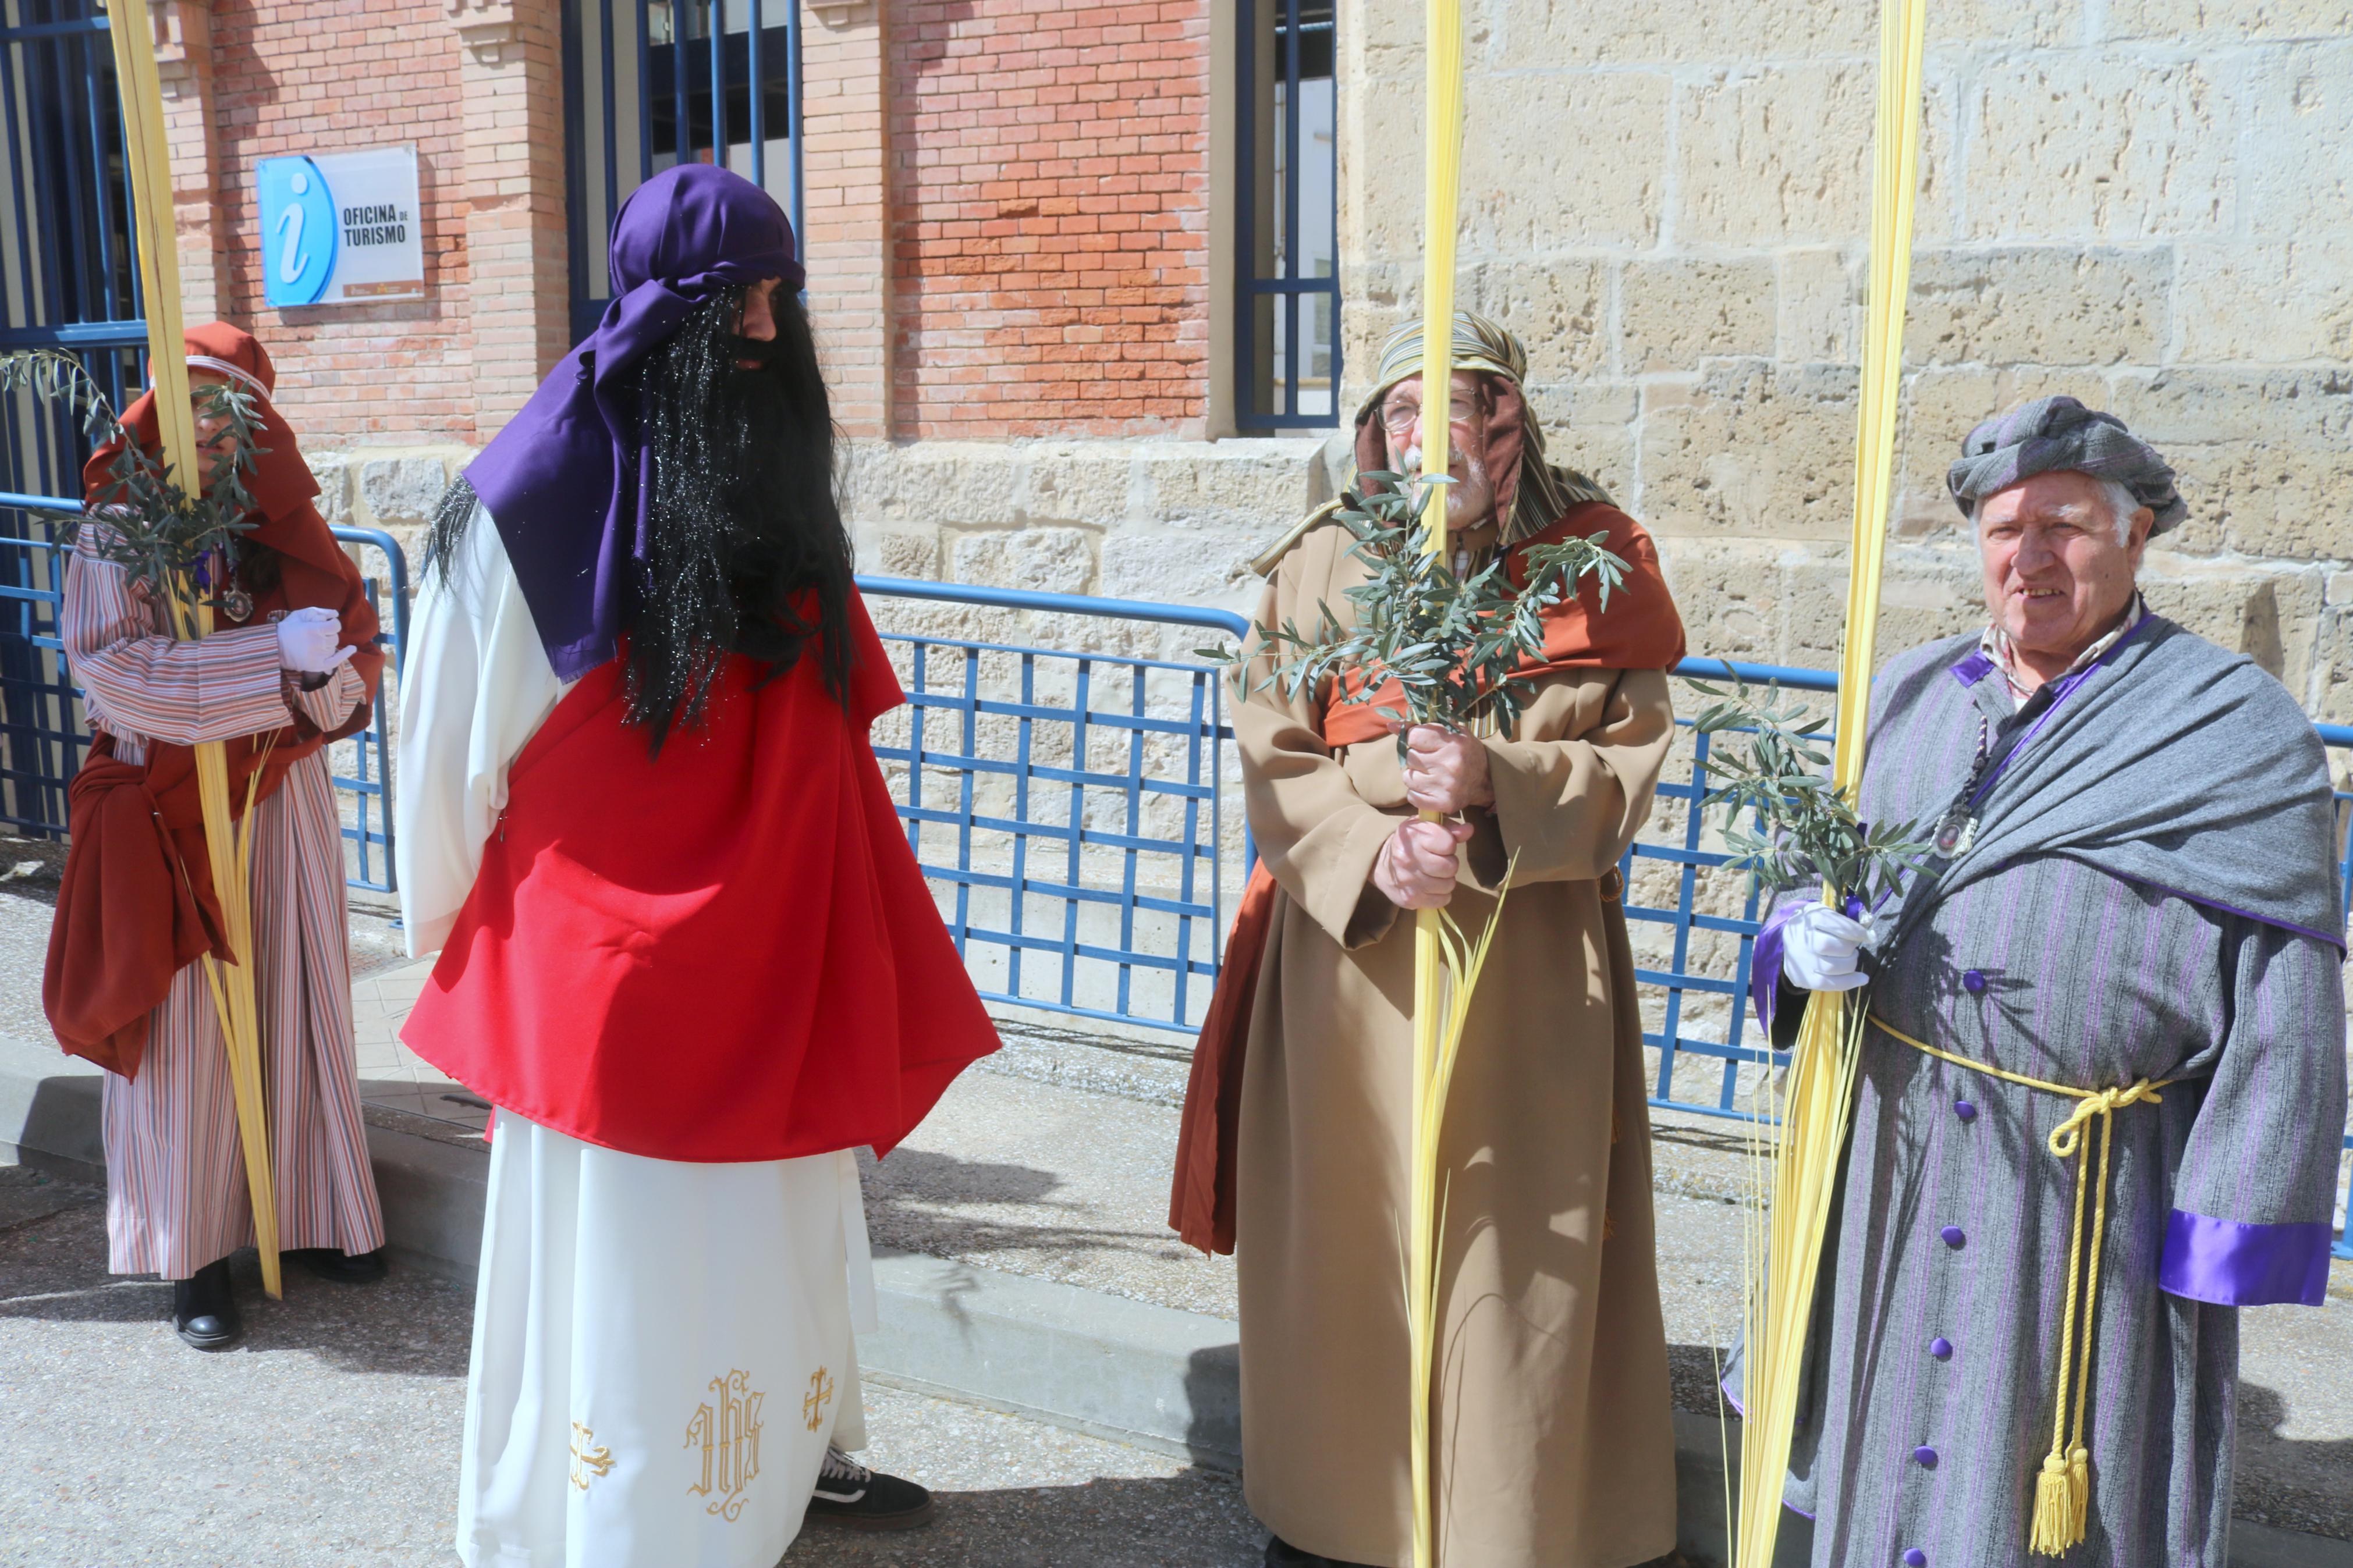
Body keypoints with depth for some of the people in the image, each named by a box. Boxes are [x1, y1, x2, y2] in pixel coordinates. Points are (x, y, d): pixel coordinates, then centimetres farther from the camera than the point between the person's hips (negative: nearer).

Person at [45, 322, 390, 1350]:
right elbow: (108, 667, -18)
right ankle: (193, 1254, 12)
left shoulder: (284, 528, 6)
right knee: (184, 1023, 2)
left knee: (296, 998, 9)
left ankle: (308, 1214, 23)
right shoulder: (120, 530, -5)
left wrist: (322, 671, -24)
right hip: (171, 808, -3)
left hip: (283, 799, 4)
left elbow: (357, 656, -1)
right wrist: (274, 660, -23)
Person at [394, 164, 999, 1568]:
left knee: (780, 1207, 18)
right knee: (634, 1242, 7)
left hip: (772, 929, 6)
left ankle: (794, 1448, 37)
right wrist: (457, 918, 3)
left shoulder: (765, 466, 5)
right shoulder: (545, 487, -14)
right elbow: (459, 730, -6)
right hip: (616, 947, -6)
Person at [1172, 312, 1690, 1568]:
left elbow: (1631, 761, -4)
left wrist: (1494, 785, -21)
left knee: (1517, 1253, 4)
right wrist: (1373, 853, -20)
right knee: (1345, 1240, 9)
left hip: (1532, 968, 0)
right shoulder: (1321, 566, 2)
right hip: (1350, 957, 1)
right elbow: (1274, 760, -3)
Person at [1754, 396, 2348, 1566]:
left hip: (2092, 1199, -4)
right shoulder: (1907, 699, 9)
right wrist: (1803, 943, -8)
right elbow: (1814, 882, 16)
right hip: (1891, 1170, 5)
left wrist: (2224, 1238, -12)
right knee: (1888, 1445, 18)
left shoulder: (2235, 732, -5)